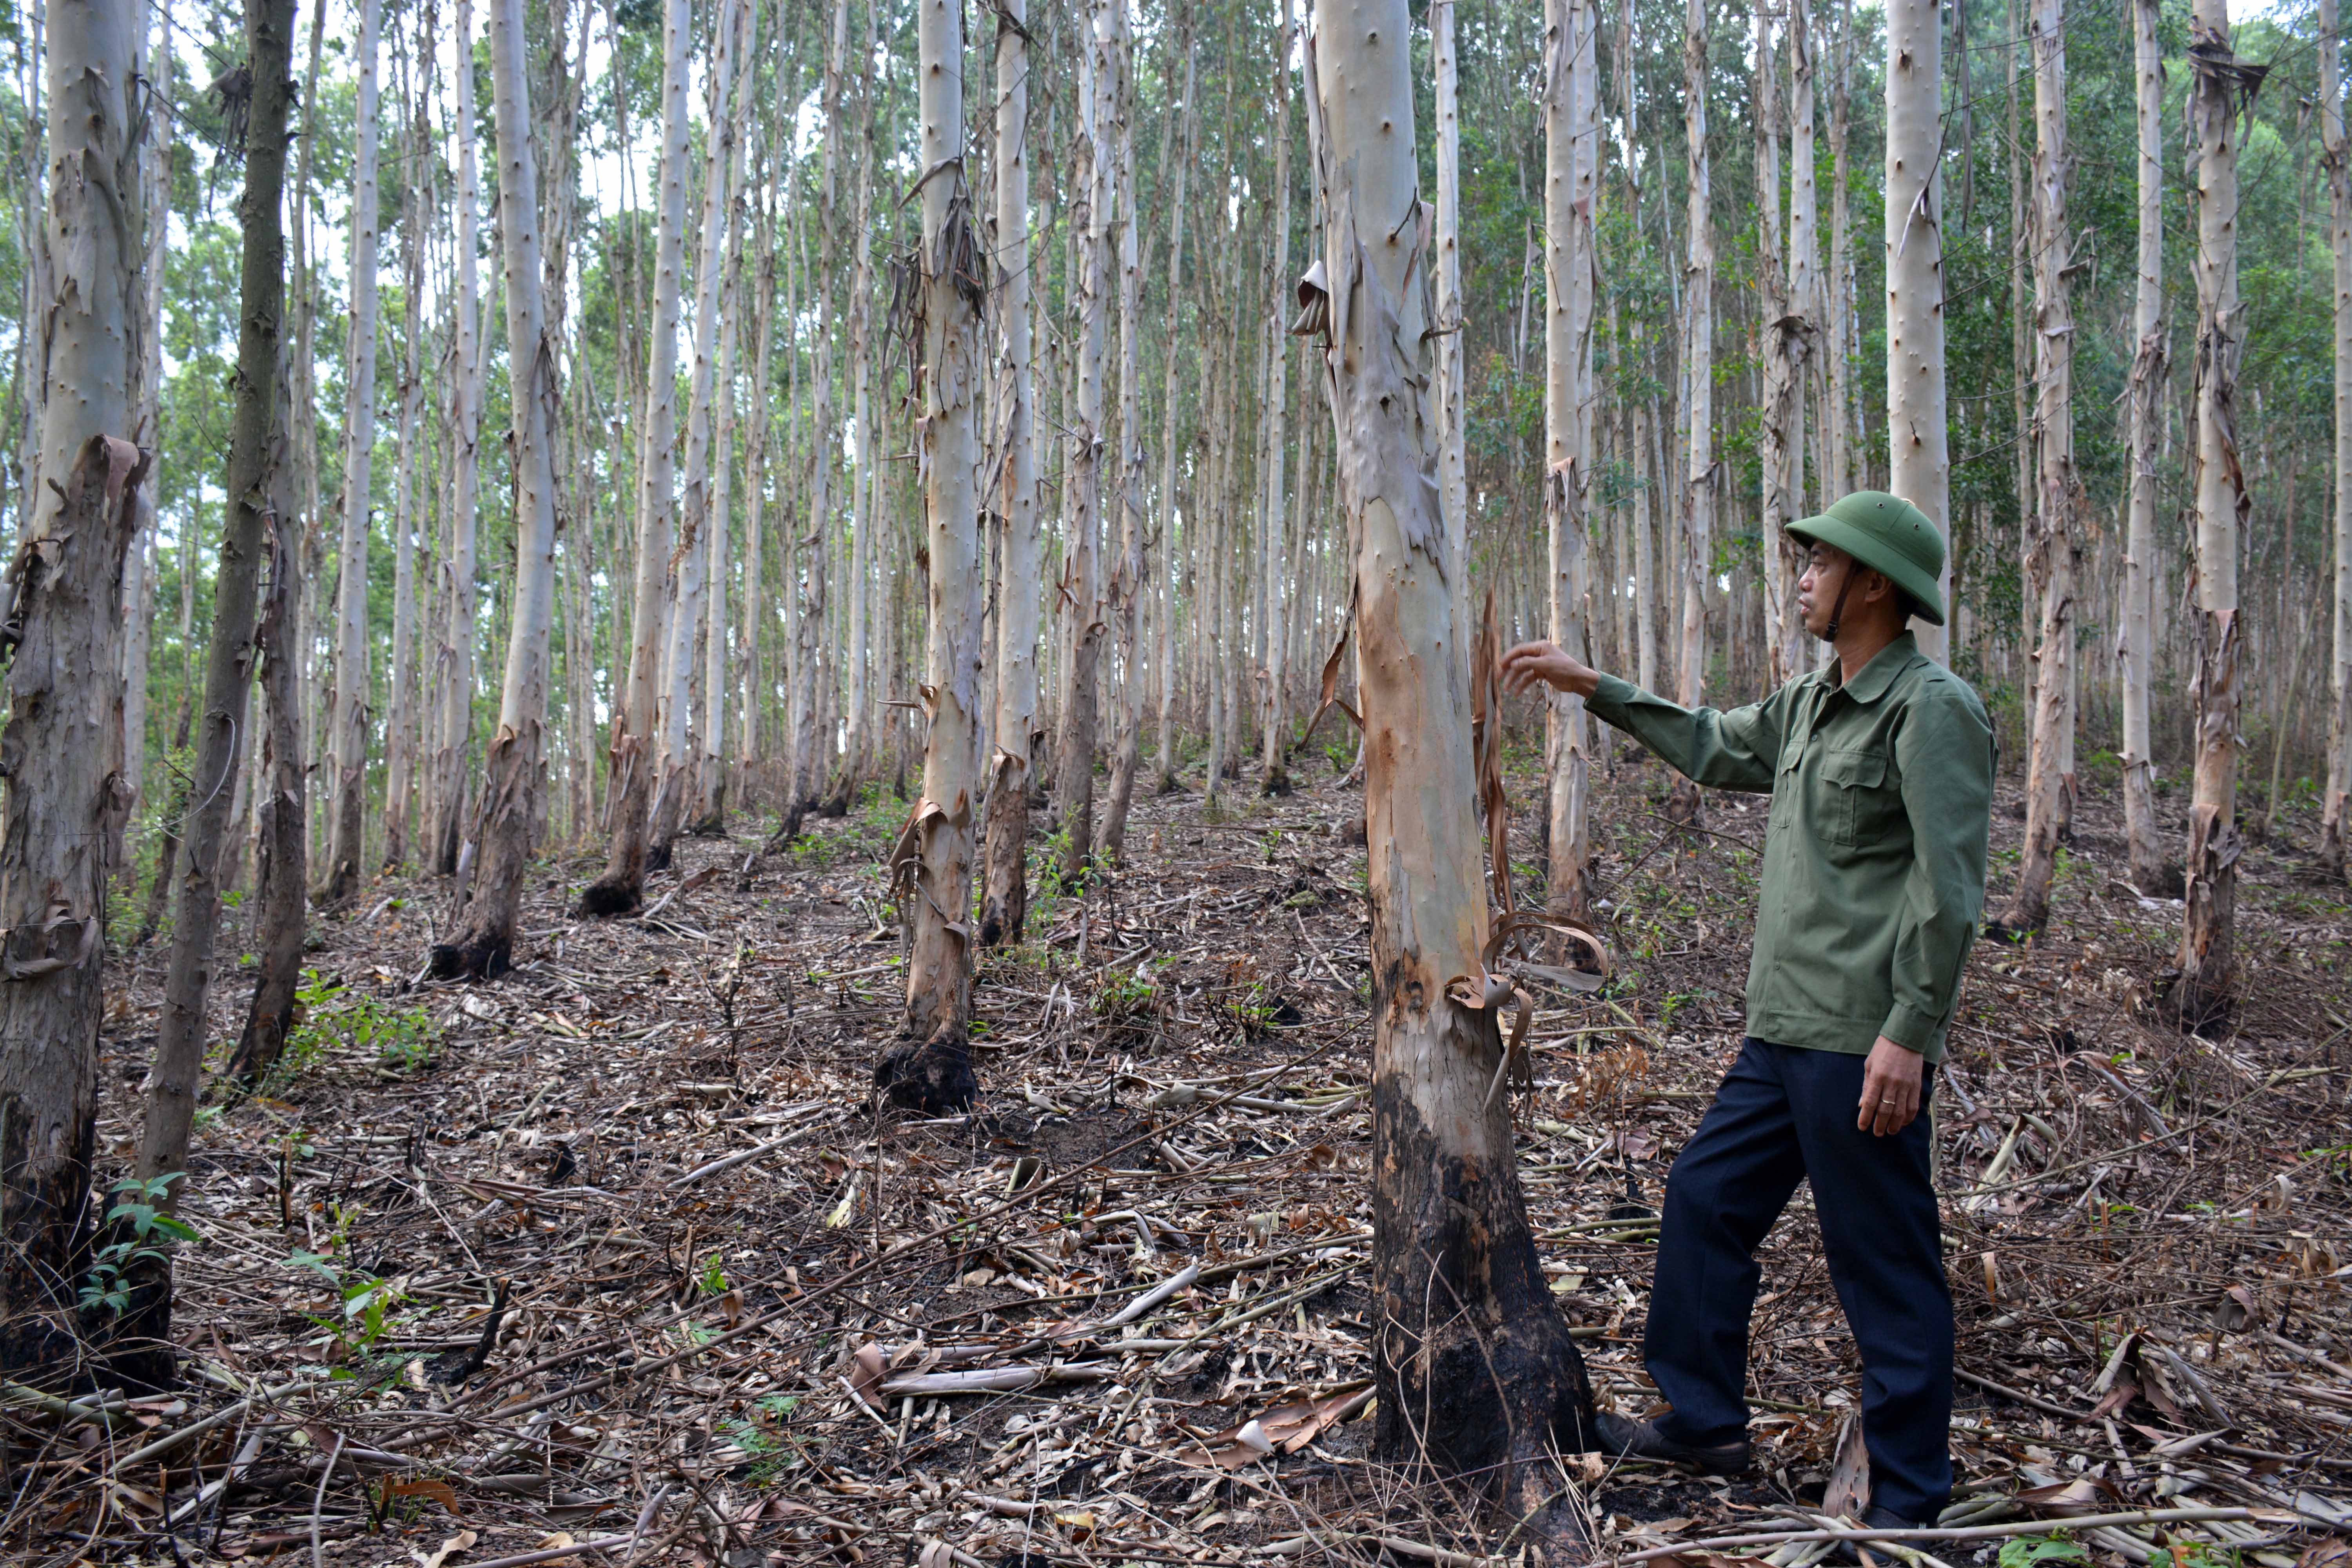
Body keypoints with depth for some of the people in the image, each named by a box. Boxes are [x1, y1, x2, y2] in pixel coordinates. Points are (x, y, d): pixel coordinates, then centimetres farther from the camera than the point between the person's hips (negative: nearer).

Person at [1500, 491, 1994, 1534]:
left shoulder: (1931, 709, -13)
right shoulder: (1810, 702, 13)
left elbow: (1949, 889, -18)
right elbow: (1713, 749, 29)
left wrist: (1909, 1031, -21)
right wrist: (1592, 686, 27)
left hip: (1862, 1043, -9)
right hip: (1785, 1031, 10)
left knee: (1886, 1270, 1)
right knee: (1706, 1199, 16)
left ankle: (1909, 1502, 16)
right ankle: (1704, 1424, 31)